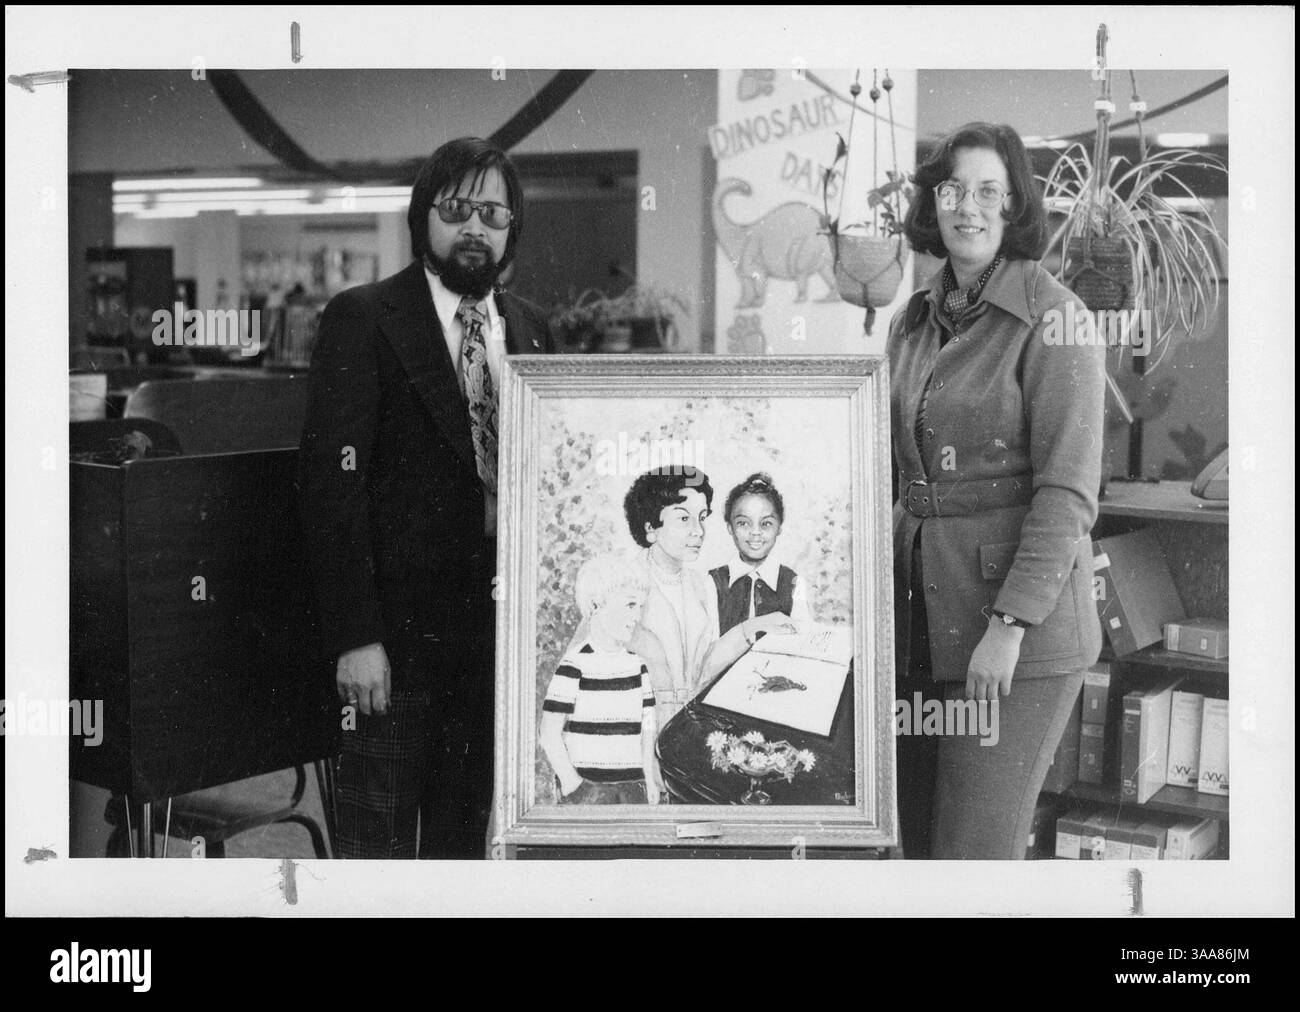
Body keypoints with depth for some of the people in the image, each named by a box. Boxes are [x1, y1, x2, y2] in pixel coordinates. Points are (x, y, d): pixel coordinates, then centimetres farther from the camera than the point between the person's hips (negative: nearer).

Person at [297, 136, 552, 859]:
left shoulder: (530, 327, 11)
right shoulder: (362, 319, -6)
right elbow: (332, 482, -11)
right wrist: (354, 636, -17)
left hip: (499, 627, 5)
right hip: (397, 631, -5)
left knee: (467, 828, 14)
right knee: (379, 841, 1)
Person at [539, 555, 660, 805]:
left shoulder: (637, 665, 10)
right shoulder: (575, 665, -8)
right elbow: (549, 735, -9)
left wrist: (650, 781, 7)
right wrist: (572, 785, -10)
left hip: (633, 786, 5)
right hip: (587, 787, -5)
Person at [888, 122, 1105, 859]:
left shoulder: (1053, 317, -8)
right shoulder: (915, 322, 12)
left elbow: (1069, 490, -14)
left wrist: (1009, 626, -19)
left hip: (1022, 614, -7)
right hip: (925, 617, 7)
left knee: (975, 849, -5)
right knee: (919, 839, 10)